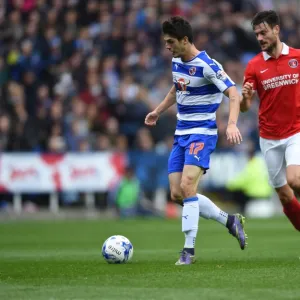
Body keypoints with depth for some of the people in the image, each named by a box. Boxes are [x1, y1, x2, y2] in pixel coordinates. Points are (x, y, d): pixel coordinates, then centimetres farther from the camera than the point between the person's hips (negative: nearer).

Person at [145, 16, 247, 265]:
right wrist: (158, 111, 31)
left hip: (202, 133, -8)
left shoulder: (207, 65, -16)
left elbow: (234, 94, -20)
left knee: (187, 187, -22)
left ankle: (189, 250, -15)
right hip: (181, 134, 8)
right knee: (177, 194, 2)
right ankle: (230, 220, 18)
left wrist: (232, 124, -34)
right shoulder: (176, 62, 8)